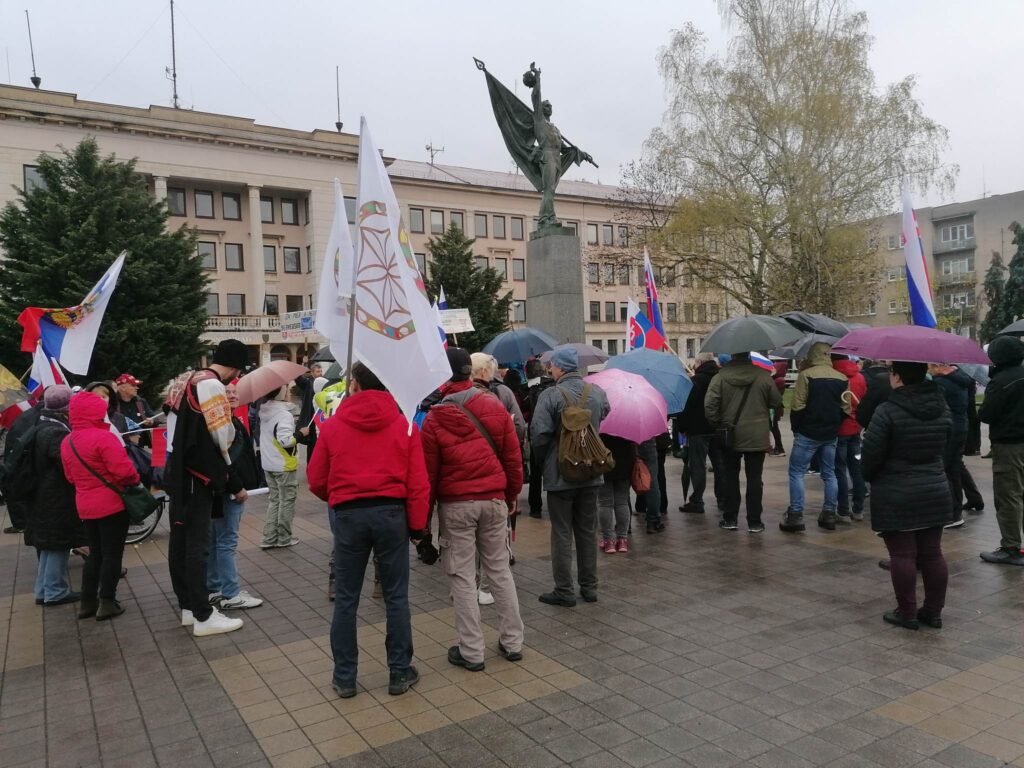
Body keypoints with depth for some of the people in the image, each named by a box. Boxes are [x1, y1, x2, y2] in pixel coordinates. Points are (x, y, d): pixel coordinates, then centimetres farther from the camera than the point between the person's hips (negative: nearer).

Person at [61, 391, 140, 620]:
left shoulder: (67, 443, 7)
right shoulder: (103, 437, -19)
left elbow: (71, 477, 15)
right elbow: (124, 470, -23)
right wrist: (134, 481, -5)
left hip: (85, 505, 7)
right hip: (112, 504, -7)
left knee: (95, 553, 18)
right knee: (112, 553, 3)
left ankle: (87, 602, 22)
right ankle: (107, 603, 7)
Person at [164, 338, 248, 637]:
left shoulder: (186, 380, 12)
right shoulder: (211, 385, -17)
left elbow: (184, 426, 13)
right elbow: (224, 436, -15)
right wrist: (226, 466, 2)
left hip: (178, 472, 9)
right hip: (197, 476, -9)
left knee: (180, 540, 13)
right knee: (197, 544, -5)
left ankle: (188, 606, 24)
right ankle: (204, 616, 1)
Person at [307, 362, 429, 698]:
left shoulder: (333, 425, 0)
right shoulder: (404, 425, 0)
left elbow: (316, 480, 6)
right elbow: (418, 482, -4)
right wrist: (417, 524, 3)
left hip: (347, 515, 0)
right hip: (392, 512, 0)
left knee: (346, 599, 12)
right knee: (396, 597, 11)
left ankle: (344, 677, 21)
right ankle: (400, 673, 19)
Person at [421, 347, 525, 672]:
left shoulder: (435, 418, -8)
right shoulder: (494, 405, -1)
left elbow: (429, 470, -4)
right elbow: (513, 454, 3)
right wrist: (512, 493, 14)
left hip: (456, 504, -3)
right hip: (494, 499, 3)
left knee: (462, 577, 6)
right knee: (500, 570, 14)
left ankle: (471, 651, 13)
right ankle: (512, 642, 21)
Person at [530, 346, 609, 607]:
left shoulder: (550, 395, -16)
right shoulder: (598, 393, 1)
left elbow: (539, 434, -18)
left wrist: (543, 461, 0)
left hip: (560, 474, -5)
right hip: (591, 473, 5)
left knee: (562, 533, 5)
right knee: (588, 531, 15)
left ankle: (564, 591, 10)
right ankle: (590, 587, 23)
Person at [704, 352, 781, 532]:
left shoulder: (721, 376, -9)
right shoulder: (763, 376, -7)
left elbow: (709, 405, -14)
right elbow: (776, 402, 1)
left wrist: (717, 425, -1)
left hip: (729, 437, 0)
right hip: (757, 437, 0)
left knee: (730, 477, 12)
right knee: (754, 479, 7)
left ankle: (730, 519, 16)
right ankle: (754, 522, 10)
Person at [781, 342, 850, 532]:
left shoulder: (806, 375, -11)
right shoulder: (842, 378, 6)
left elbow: (798, 406, -13)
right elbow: (846, 409, 5)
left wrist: (795, 427, 0)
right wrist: (833, 424, 15)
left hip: (808, 433, -5)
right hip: (831, 435, 5)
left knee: (796, 472, 1)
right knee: (829, 474, 14)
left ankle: (795, 516, -3)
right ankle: (829, 515, 18)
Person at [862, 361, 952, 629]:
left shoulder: (887, 411, -18)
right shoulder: (941, 407, 3)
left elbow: (871, 454, -15)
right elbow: (945, 444, 13)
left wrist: (869, 476, 5)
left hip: (895, 496, -6)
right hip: (936, 493, 6)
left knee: (902, 555, 2)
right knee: (932, 553, 13)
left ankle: (907, 613, 10)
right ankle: (933, 612, 22)